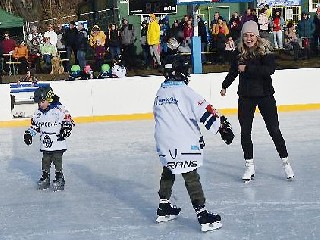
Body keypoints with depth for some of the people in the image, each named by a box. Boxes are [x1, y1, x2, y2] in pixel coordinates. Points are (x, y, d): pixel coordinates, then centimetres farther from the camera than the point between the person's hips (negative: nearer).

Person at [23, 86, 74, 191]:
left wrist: (66, 129, -24)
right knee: (45, 160, 10)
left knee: (57, 159, -3)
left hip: (57, 142, -5)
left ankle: (59, 177, 7)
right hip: (45, 142, 5)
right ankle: (45, 177, 20)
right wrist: (29, 133, 8)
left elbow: (68, 120, -10)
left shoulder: (59, 109, -13)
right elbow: (35, 125, 17)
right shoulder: (39, 112, 7)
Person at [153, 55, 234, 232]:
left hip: (163, 144, 8)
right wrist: (223, 125, -16)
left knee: (168, 172, 24)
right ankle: (202, 214, -8)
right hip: (183, 145, -8)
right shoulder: (184, 91, -13)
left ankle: (164, 208, 31)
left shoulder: (160, 93, 10)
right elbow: (205, 111, -20)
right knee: (191, 177, -7)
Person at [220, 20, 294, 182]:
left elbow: (270, 69, -24)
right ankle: (249, 166, 10)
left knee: (274, 130, 0)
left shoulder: (265, 49, -9)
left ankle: (285, 162, 13)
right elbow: (233, 71, 18)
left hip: (265, 95, -3)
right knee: (245, 132, 1)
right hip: (245, 97, 3)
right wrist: (225, 86, 17)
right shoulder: (239, 52, 2)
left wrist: (248, 68, -24)